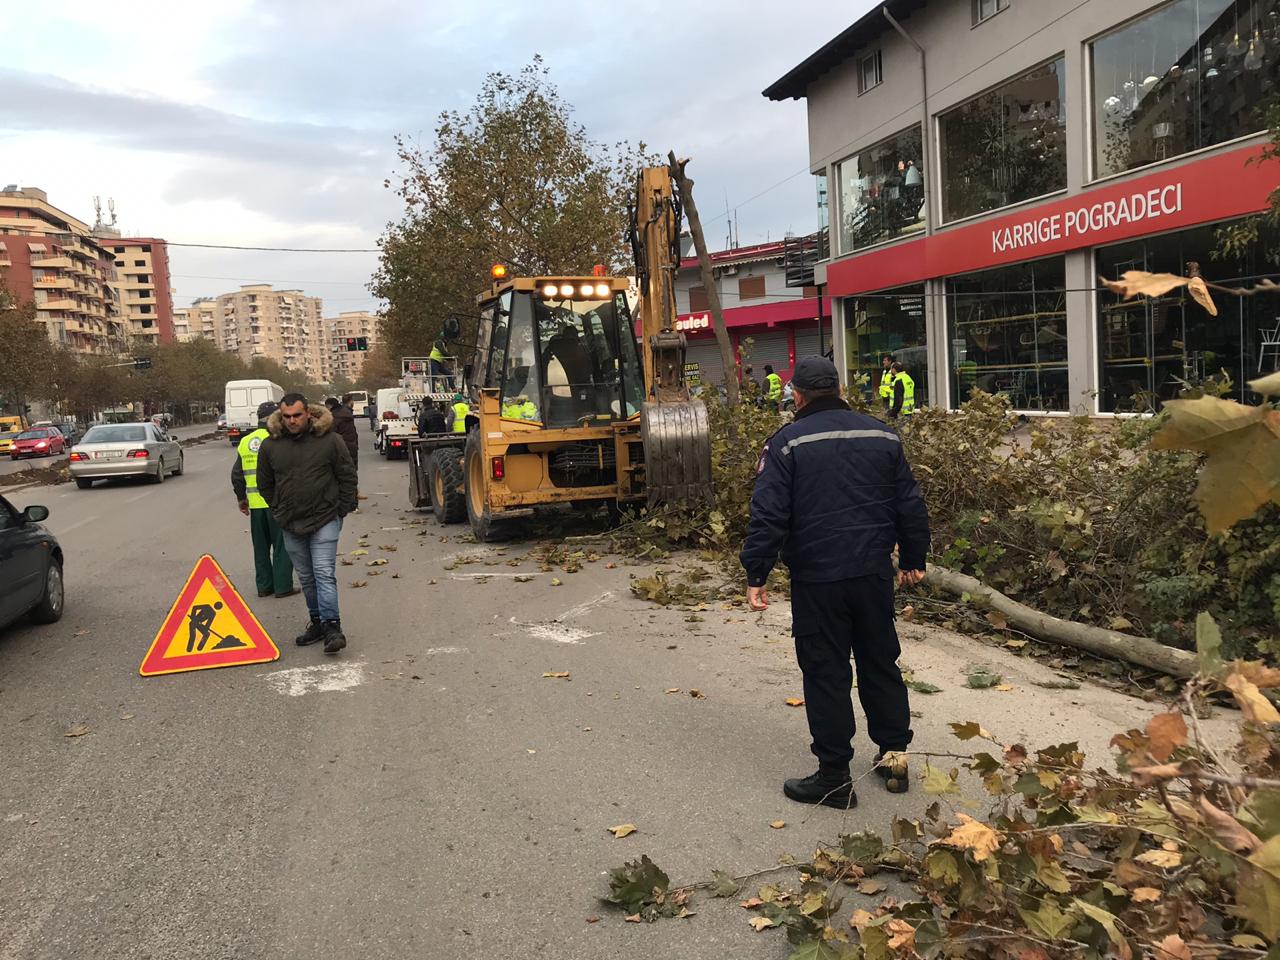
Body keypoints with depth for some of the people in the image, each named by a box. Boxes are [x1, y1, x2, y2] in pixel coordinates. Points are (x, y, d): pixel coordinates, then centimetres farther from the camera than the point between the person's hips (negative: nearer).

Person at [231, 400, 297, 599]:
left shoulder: (245, 442, 10)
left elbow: (237, 475, 15)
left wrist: (241, 498, 24)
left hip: (255, 503, 6)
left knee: (261, 547, 15)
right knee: (282, 545, 3)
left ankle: (264, 586, 21)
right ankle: (283, 586, 5)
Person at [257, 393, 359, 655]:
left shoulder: (329, 440, -8)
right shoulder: (270, 445, 0)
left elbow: (348, 476, 1)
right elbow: (265, 484, 14)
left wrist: (342, 509, -1)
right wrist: (279, 511, 10)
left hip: (325, 520, -4)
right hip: (291, 525, 4)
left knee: (324, 574, -11)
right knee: (306, 577, 12)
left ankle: (332, 626, -13)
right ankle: (317, 622, 24)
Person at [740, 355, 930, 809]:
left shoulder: (787, 443, -7)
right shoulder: (882, 435, 7)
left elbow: (768, 515, -13)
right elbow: (910, 504, 11)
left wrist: (756, 575, -7)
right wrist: (913, 559, 22)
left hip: (817, 579, -4)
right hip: (874, 573, 5)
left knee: (825, 674, 4)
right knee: (880, 663, 18)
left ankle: (834, 775, 10)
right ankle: (894, 754, 28)